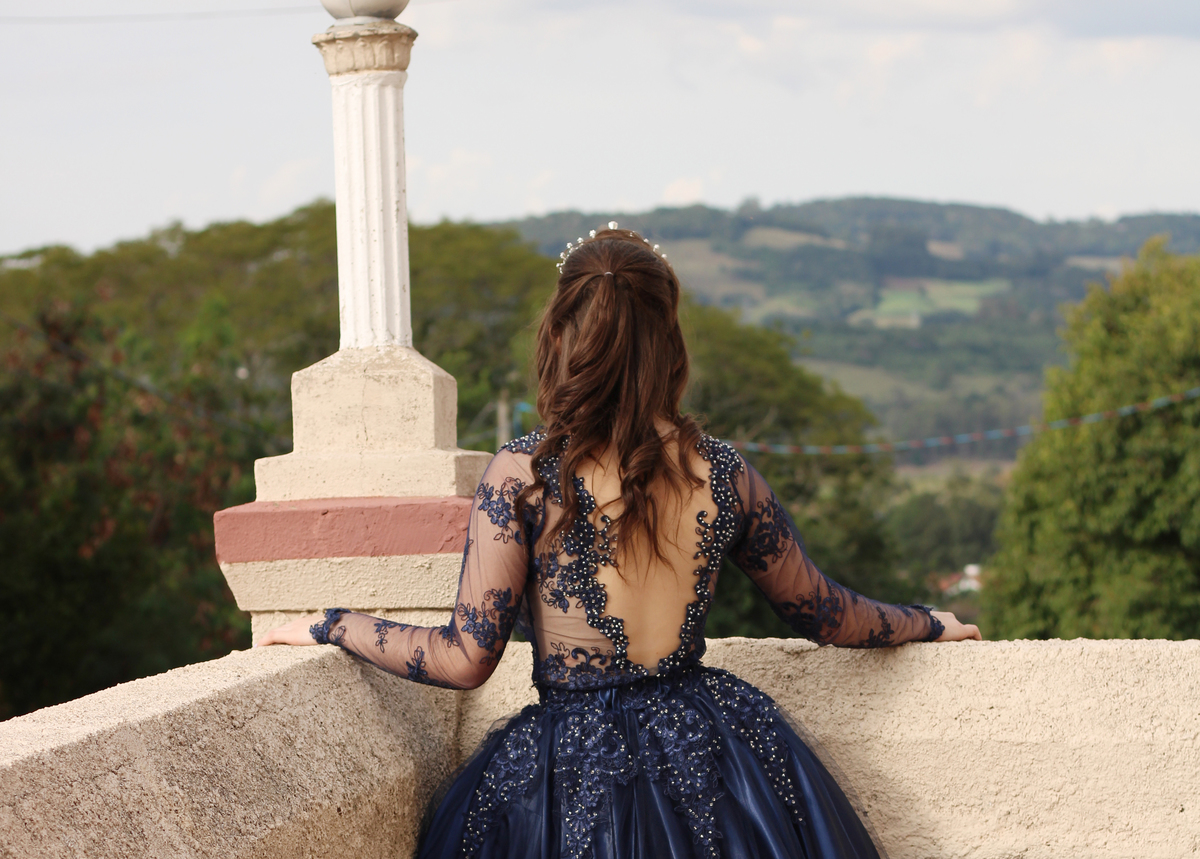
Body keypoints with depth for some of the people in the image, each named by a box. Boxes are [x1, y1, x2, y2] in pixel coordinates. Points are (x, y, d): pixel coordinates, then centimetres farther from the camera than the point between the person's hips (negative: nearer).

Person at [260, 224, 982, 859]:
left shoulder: (525, 475, -13)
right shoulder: (724, 473, -2)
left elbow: (465, 660, -11)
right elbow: (825, 615, 10)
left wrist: (330, 625, 3)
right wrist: (929, 624, 30)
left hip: (572, 776, -3)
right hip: (703, 756, 3)